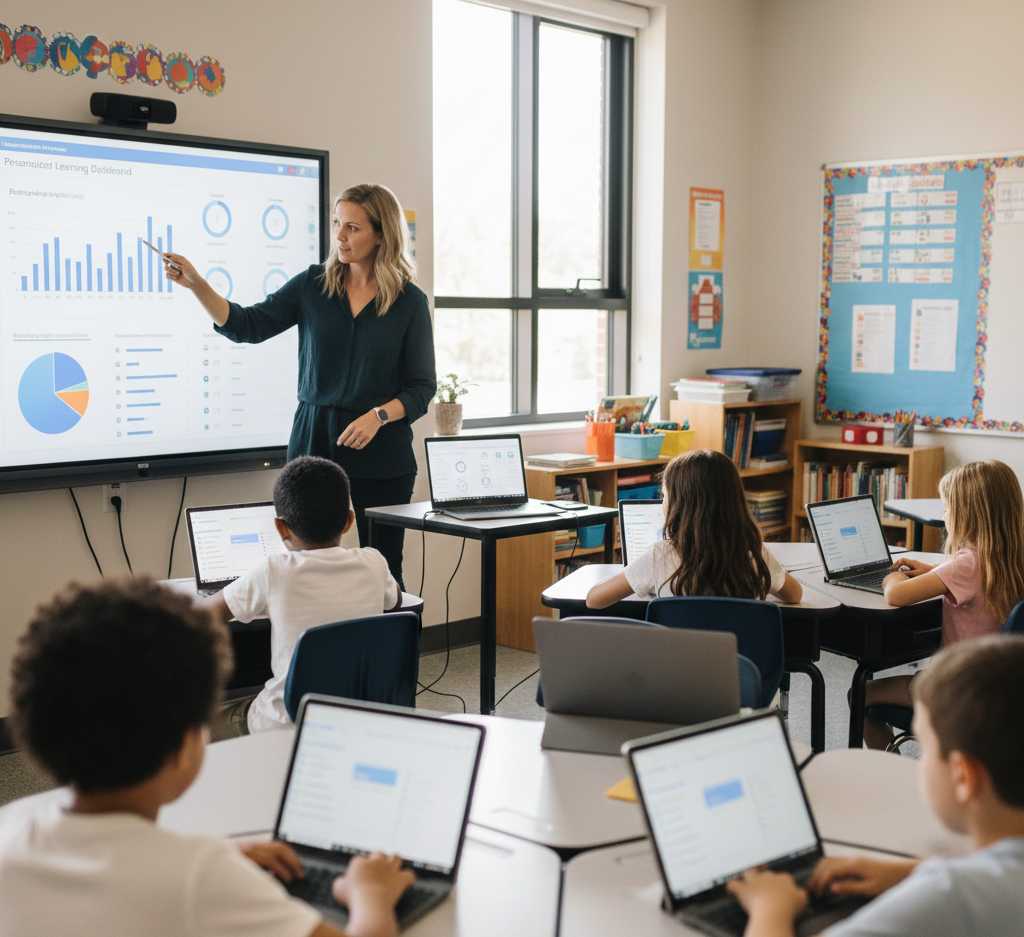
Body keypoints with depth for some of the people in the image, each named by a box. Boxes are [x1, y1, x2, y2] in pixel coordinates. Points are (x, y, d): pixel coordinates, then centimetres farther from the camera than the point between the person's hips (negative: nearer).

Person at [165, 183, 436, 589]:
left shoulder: (410, 301, -1)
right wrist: (195, 283, -11)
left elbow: (422, 387, 0)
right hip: (314, 443, 2)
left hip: (381, 453, -2)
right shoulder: (313, 285, 5)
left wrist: (379, 416, -16)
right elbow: (247, 325, 1)